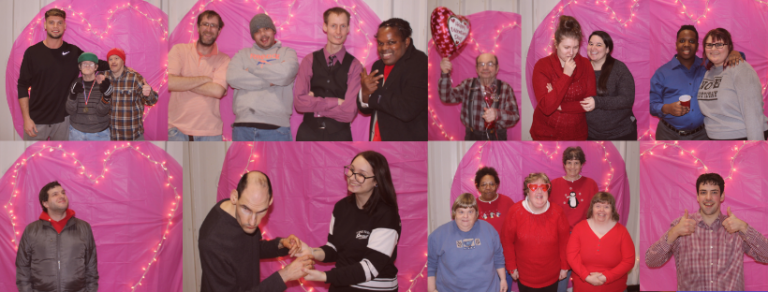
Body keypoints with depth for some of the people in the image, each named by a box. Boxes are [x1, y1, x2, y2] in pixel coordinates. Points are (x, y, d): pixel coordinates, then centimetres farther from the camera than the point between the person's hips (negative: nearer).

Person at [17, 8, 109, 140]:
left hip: (63, 119, 1)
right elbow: (22, 87, -1)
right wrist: (26, 118, -7)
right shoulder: (32, 52, -2)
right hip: (36, 121, -1)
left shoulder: (74, 52, 2)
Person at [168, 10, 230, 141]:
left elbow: (217, 91, -14)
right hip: (177, 129, 0)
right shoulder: (179, 50, 4)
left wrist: (182, 83, -10)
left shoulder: (224, 60, 3)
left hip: (210, 131, 0)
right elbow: (169, 82, -11)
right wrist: (204, 79, -8)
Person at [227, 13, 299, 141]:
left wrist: (251, 69, 3)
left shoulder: (287, 53, 16)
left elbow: (285, 73, -8)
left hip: (275, 126, -2)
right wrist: (268, 82, -4)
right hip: (243, 125, 2)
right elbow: (232, 78, 0)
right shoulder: (242, 54, 21)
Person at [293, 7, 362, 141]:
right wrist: (335, 102, -13)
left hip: (339, 135, -1)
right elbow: (299, 102, -8)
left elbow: (349, 113, -12)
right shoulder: (309, 61, 1)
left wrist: (314, 104, -8)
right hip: (308, 133, 1)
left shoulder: (354, 66, -4)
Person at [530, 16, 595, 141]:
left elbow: (590, 104, -8)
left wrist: (560, 105, -18)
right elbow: (546, 107, -22)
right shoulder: (542, 65, -11)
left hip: (577, 134, 2)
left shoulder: (585, 64, -3)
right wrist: (566, 75, -23)